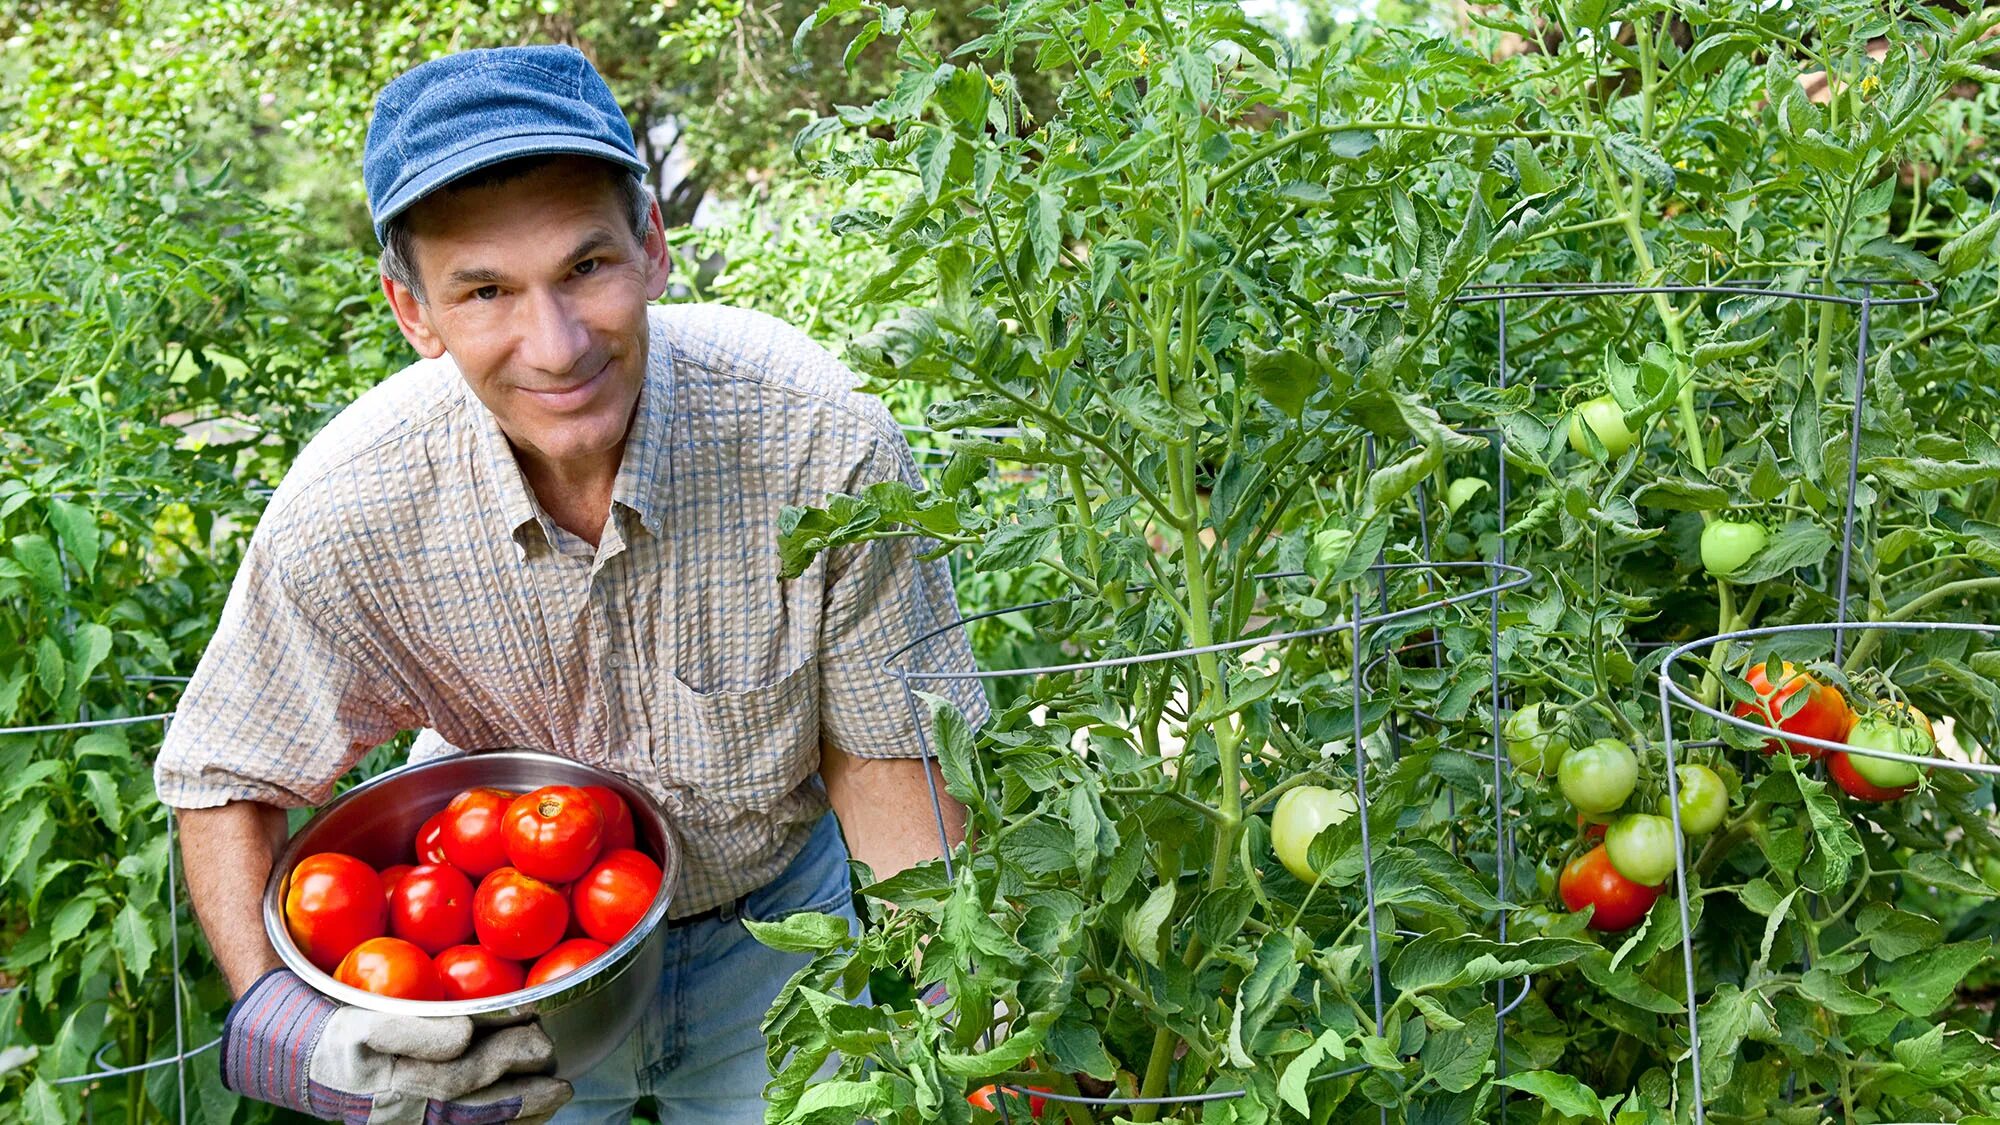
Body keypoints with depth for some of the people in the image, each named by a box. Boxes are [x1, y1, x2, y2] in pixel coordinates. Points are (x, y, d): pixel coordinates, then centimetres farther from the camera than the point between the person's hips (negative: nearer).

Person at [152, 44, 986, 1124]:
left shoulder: (823, 439, -32)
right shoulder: (343, 519, -29)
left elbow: (880, 745, -17)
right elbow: (227, 787, -11)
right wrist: (276, 1019, -28)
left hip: (773, 925, 0)